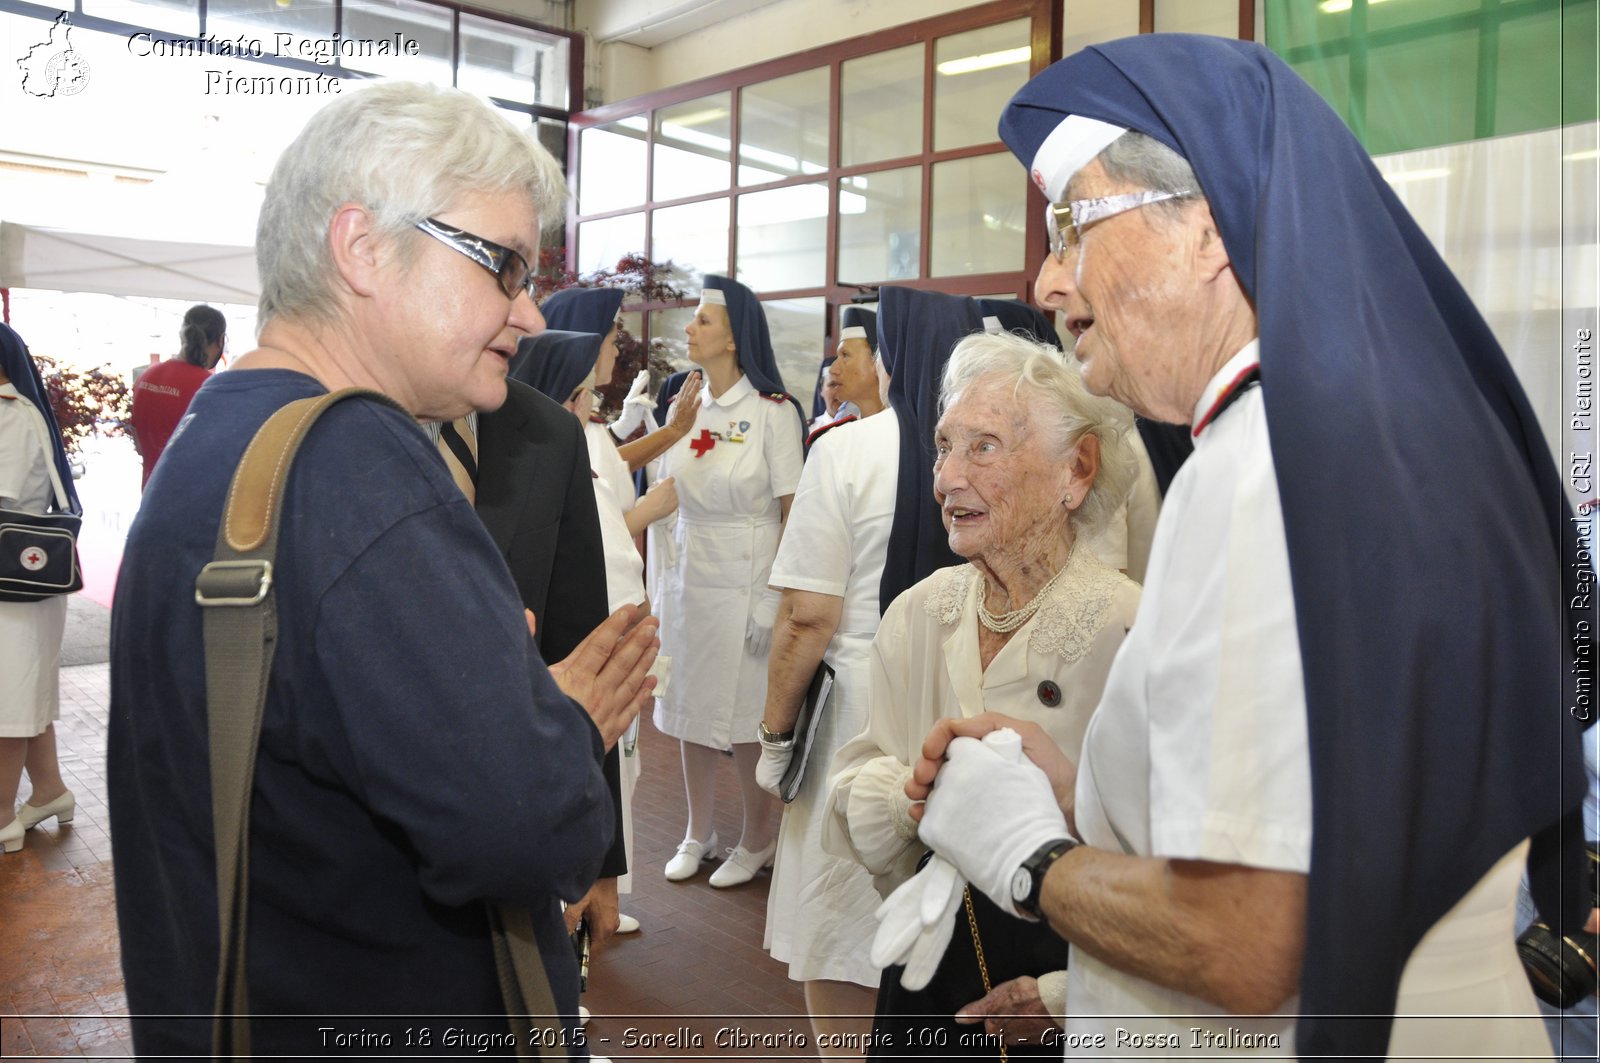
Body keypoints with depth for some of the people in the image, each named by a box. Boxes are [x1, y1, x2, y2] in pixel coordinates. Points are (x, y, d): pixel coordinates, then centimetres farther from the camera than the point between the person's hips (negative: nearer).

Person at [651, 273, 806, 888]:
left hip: (744, 578, -6)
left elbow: (792, 513, -10)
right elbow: (665, 501, 14)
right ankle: (698, 833, 29)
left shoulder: (772, 411, -8)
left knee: (747, 717, 3)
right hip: (686, 577, 6)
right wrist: (658, 577, 8)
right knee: (689, 709, 13)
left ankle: (757, 841, 22)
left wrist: (774, 598, -15)